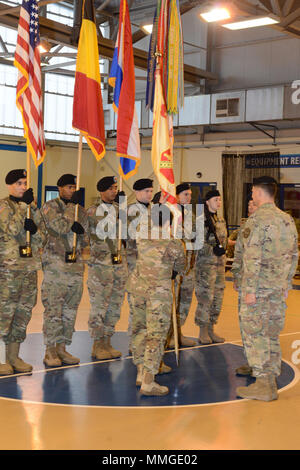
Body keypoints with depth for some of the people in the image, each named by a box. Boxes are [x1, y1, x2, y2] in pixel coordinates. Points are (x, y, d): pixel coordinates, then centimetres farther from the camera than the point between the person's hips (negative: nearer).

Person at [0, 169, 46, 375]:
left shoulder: (33, 207, 16)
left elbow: (42, 239, 14)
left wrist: (35, 229, -7)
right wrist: (23, 204, -17)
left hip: (30, 266, 7)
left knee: (24, 312, 9)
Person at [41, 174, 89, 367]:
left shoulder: (81, 210, 16)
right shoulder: (50, 206, 1)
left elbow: (85, 240, 16)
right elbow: (60, 226, -17)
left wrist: (78, 227, -5)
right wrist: (72, 205, -14)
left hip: (76, 265, 6)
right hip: (55, 264, -6)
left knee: (70, 309, 8)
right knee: (53, 309, -5)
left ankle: (62, 347, 18)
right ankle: (50, 351, 2)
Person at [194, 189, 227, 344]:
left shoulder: (221, 220, 14)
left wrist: (223, 249, 7)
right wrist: (213, 250, -22)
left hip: (220, 263, 8)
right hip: (205, 263, -8)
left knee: (217, 297, 9)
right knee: (205, 297, -7)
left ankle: (211, 330, 19)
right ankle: (203, 332, 3)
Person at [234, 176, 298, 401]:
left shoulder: (257, 219, -13)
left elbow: (253, 258, -19)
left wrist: (250, 289, -16)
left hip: (259, 289, -7)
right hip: (279, 289, 7)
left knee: (255, 334, 0)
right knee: (272, 334, 14)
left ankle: (262, 385, 2)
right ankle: (271, 382, 20)